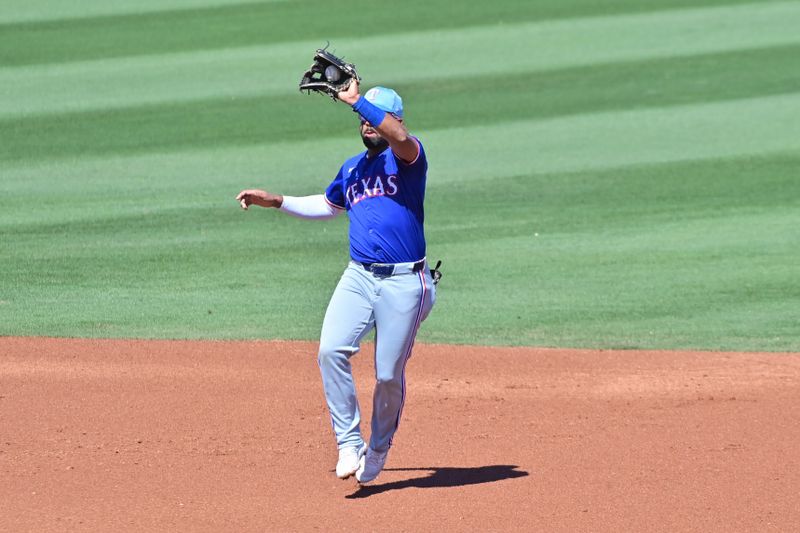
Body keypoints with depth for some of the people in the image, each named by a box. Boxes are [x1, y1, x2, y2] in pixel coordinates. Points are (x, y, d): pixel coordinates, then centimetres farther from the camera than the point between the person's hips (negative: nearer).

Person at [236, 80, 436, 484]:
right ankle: (349, 443, -10)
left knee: (389, 375, -2)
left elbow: (400, 138, -27)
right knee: (331, 350, -18)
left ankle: (378, 450, 21)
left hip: (404, 283, -5)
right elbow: (327, 206, 37)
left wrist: (356, 100, -24)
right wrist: (276, 201, 29)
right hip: (359, 277, 5)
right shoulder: (352, 169, 19)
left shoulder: (407, 157, -2)